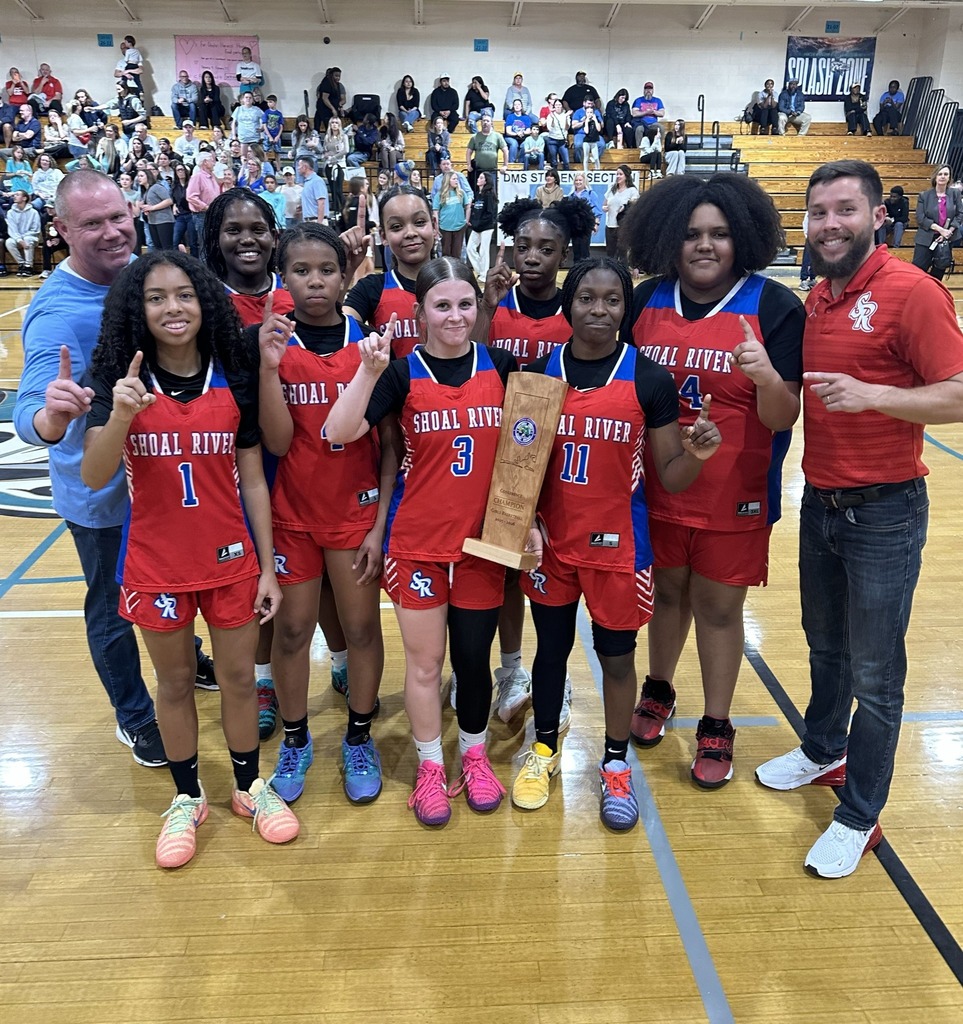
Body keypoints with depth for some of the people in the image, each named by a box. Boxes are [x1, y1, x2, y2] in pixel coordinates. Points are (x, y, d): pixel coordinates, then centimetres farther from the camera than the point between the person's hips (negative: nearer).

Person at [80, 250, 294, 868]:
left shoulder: (234, 381, -5)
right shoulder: (121, 381, -7)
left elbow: (253, 480, -1)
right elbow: (93, 477, -16)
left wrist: (267, 566, -1)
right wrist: (121, 414, -34)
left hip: (231, 559, 1)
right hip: (156, 563, 0)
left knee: (239, 676, 14)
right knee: (176, 683, 16)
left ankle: (250, 787, 36)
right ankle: (187, 799, 36)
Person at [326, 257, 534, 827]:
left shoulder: (501, 367, 2)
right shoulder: (402, 373, -5)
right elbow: (340, 433, -17)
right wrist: (370, 369, -28)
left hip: (484, 539, 2)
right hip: (418, 540, -1)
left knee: (474, 656, 12)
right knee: (425, 660, 9)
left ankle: (476, 757, 36)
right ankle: (430, 768, 29)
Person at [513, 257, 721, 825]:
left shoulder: (650, 379, -8)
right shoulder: (539, 372, -3)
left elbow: (670, 475, -5)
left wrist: (697, 454, -26)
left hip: (618, 542, -1)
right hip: (550, 539, 2)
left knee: (617, 653, 12)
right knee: (552, 646, 17)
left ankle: (616, 763, 34)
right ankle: (544, 749, 39)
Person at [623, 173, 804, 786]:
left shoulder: (774, 306, -10)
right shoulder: (645, 300, -1)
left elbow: (783, 419, -11)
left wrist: (766, 375, -32)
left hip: (735, 491, -2)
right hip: (658, 483, 3)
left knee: (719, 605, 9)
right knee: (667, 590, 18)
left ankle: (717, 728, 28)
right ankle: (659, 691, 42)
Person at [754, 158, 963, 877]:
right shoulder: (816, 299, 8)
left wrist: (871, 394, -29)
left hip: (884, 513, -7)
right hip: (820, 503, 7)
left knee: (874, 673, 5)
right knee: (825, 648, 23)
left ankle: (860, 816, 22)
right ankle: (824, 752, 45)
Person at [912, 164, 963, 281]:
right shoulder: (924, 195, -2)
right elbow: (920, 218, -9)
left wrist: (949, 231, -13)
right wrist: (939, 229, -17)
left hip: (947, 239, 3)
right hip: (926, 239, -2)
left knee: (939, 271, 10)